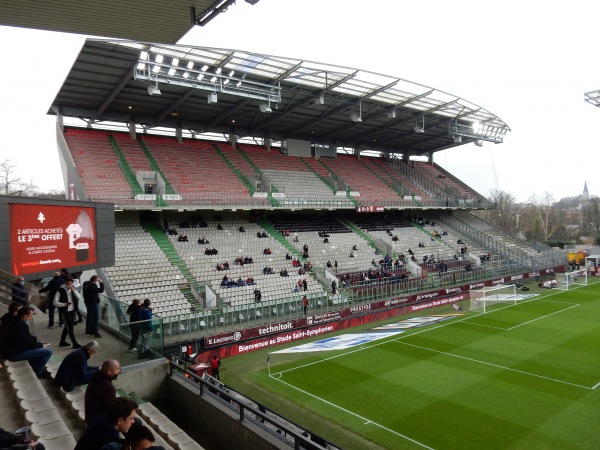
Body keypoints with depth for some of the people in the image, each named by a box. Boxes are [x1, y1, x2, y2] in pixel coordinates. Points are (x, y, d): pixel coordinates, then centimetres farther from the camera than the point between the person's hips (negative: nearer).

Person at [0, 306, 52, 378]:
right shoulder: (20, 325, -25)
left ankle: (39, 369, 28)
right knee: (47, 352, -16)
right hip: (14, 354, -11)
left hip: (11, 349, 11)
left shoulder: (16, 321, 8)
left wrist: (39, 343, 8)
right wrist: (41, 345, -7)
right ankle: (35, 373, 3)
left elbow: (27, 338, 16)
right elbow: (28, 343, -23)